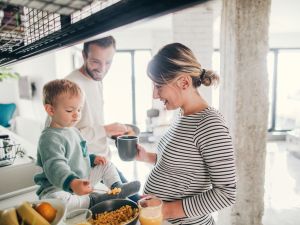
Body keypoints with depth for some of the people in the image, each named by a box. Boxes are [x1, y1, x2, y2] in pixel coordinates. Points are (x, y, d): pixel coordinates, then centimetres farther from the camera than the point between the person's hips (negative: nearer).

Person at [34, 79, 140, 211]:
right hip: (59, 187, -9)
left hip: (81, 179, 9)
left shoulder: (73, 130, 8)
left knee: (107, 165, 12)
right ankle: (92, 200, -26)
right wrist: (73, 183, -58)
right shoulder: (50, 138, -24)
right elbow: (55, 166, -42)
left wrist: (92, 158, 7)